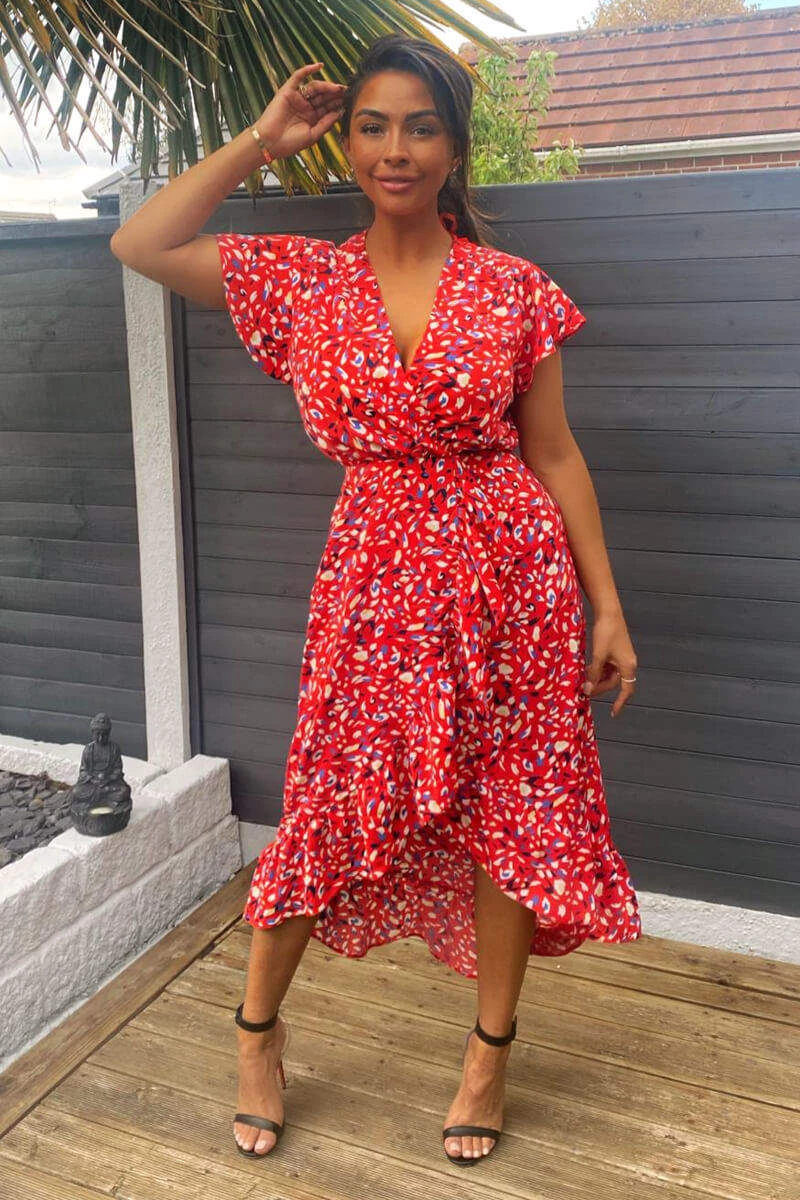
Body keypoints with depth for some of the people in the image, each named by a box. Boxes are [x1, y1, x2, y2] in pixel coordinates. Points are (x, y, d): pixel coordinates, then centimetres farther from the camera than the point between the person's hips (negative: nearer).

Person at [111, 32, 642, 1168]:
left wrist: (605, 605, 2)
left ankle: (491, 1048, 31)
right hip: (377, 572, 0)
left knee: (511, 814, 8)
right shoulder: (301, 278, 3)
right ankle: (259, 1030, 33)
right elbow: (138, 244, -2)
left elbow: (554, 455, 3)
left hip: (511, 569, 1)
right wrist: (262, 140, 1)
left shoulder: (513, 287, 0)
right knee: (335, 807, 8)